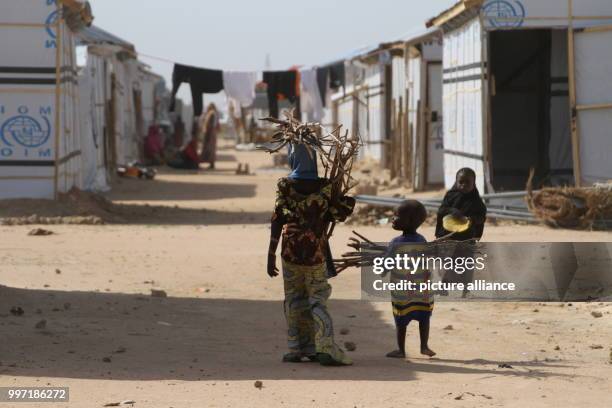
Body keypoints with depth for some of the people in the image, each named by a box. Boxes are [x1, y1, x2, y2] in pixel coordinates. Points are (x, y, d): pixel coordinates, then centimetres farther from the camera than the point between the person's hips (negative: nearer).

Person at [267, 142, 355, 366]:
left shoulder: (285, 186, -5)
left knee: (294, 299, 11)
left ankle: (296, 348, 12)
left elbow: (277, 221, -7)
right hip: (316, 252, 0)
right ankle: (325, 347, -11)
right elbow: (337, 215, -4)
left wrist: (271, 255, -5)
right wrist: (348, 203, 17)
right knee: (317, 299, 4)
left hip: (290, 251, 0)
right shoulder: (324, 187, -5)